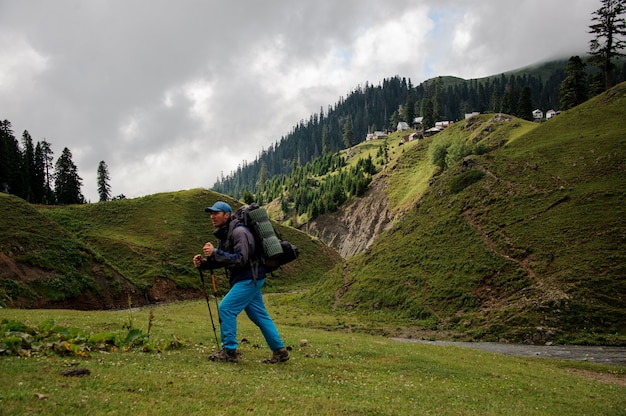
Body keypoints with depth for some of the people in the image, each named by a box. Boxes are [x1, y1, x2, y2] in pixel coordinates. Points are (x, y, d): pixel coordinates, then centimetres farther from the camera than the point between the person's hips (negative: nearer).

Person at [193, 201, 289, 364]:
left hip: (250, 278, -10)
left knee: (226, 308, -12)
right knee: (259, 315, 12)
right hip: (245, 279, 10)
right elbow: (221, 260, 16)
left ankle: (229, 351, -5)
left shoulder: (239, 232, -18)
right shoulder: (224, 234, 13)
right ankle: (279, 351, 18)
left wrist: (215, 253, -28)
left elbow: (240, 259, -27)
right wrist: (203, 262, -2)